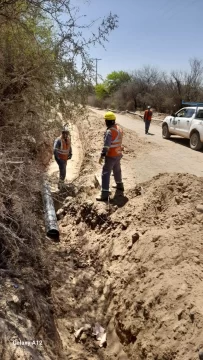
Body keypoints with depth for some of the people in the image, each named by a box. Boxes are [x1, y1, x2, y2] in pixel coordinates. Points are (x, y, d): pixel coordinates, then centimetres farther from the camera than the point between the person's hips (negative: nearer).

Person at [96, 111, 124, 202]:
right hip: (118, 154, 9)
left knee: (106, 173, -7)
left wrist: (102, 155, -24)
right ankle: (120, 185, 48)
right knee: (117, 170, 28)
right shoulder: (119, 129, 5)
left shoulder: (109, 131, -22)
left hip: (111, 156, -9)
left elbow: (106, 145, -26)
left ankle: (104, 195, -9)